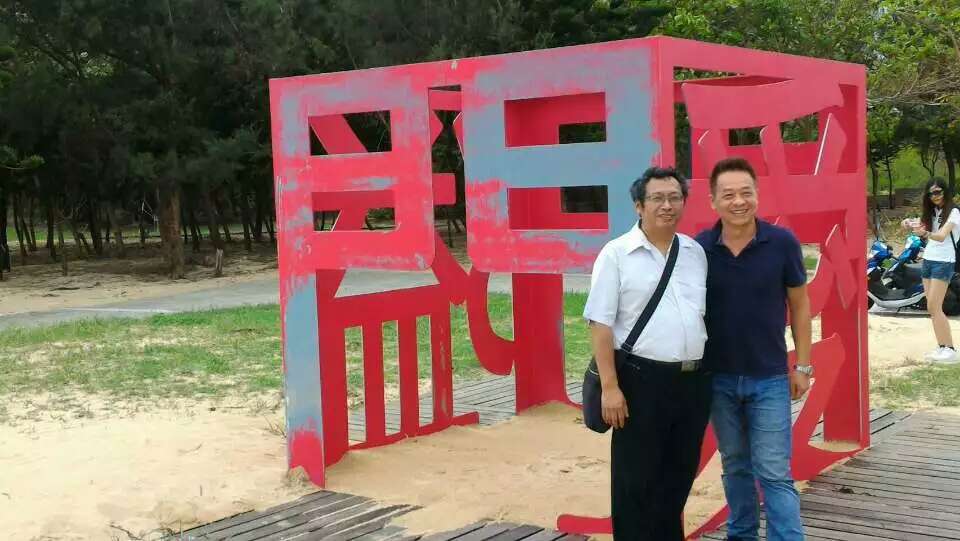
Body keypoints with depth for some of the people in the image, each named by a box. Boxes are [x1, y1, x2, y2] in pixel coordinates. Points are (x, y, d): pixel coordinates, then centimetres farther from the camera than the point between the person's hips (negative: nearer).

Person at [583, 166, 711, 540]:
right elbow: (601, 324, -10)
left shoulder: (696, 252, 10)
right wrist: (610, 386, -15)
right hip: (642, 379, -5)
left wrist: (708, 370, 13)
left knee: (680, 475, 17)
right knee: (637, 481, 4)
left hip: (694, 380, 6)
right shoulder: (617, 254, -7)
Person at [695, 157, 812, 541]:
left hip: (770, 378, -2)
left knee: (774, 472, -1)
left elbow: (799, 305, 1)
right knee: (735, 466, 16)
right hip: (718, 377, 2)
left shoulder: (782, 243, -9)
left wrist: (803, 366, 0)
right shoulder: (699, 248, -6)